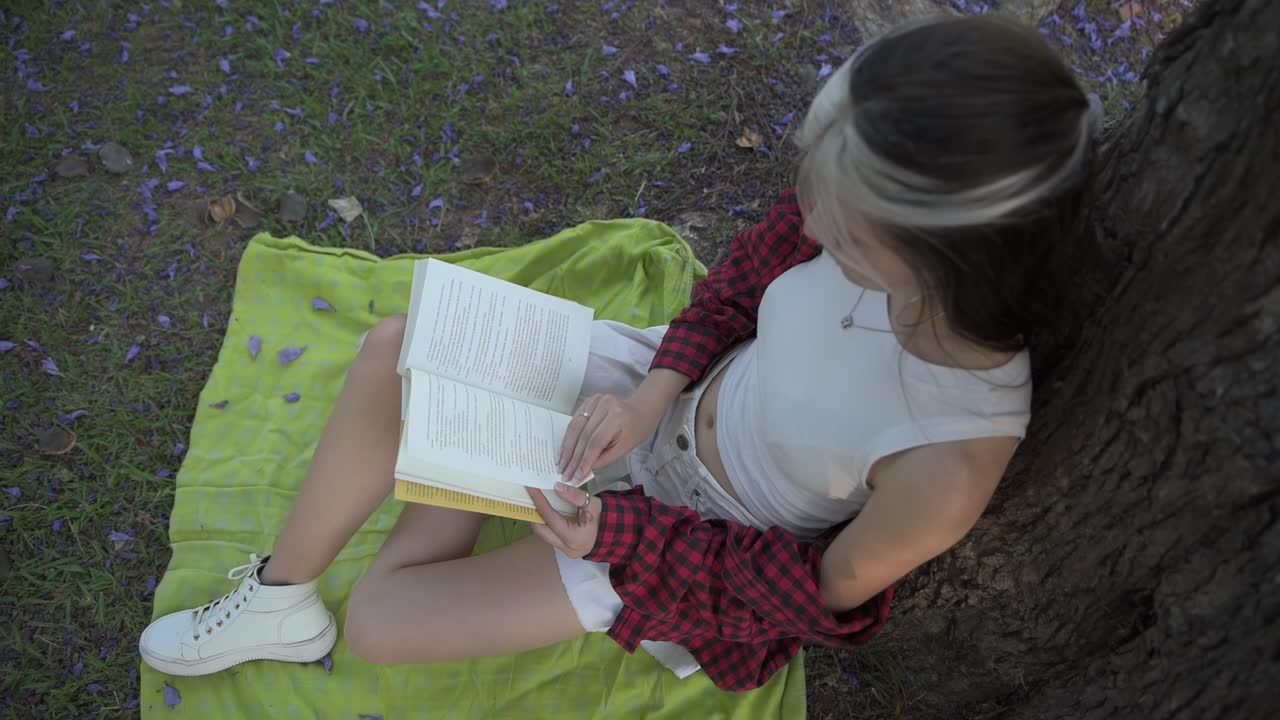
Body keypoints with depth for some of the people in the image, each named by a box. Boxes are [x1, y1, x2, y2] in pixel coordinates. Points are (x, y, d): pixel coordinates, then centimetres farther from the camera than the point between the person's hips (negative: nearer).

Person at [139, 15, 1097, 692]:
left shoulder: (950, 462, -37)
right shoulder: (872, 210, -25)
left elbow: (824, 595, -19)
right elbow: (744, 277, -4)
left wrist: (623, 534, -19)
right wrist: (652, 393, -18)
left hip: (709, 547, -4)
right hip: (676, 393, 5)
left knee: (376, 622, -6)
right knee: (399, 355, -5)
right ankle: (281, 594, 16)